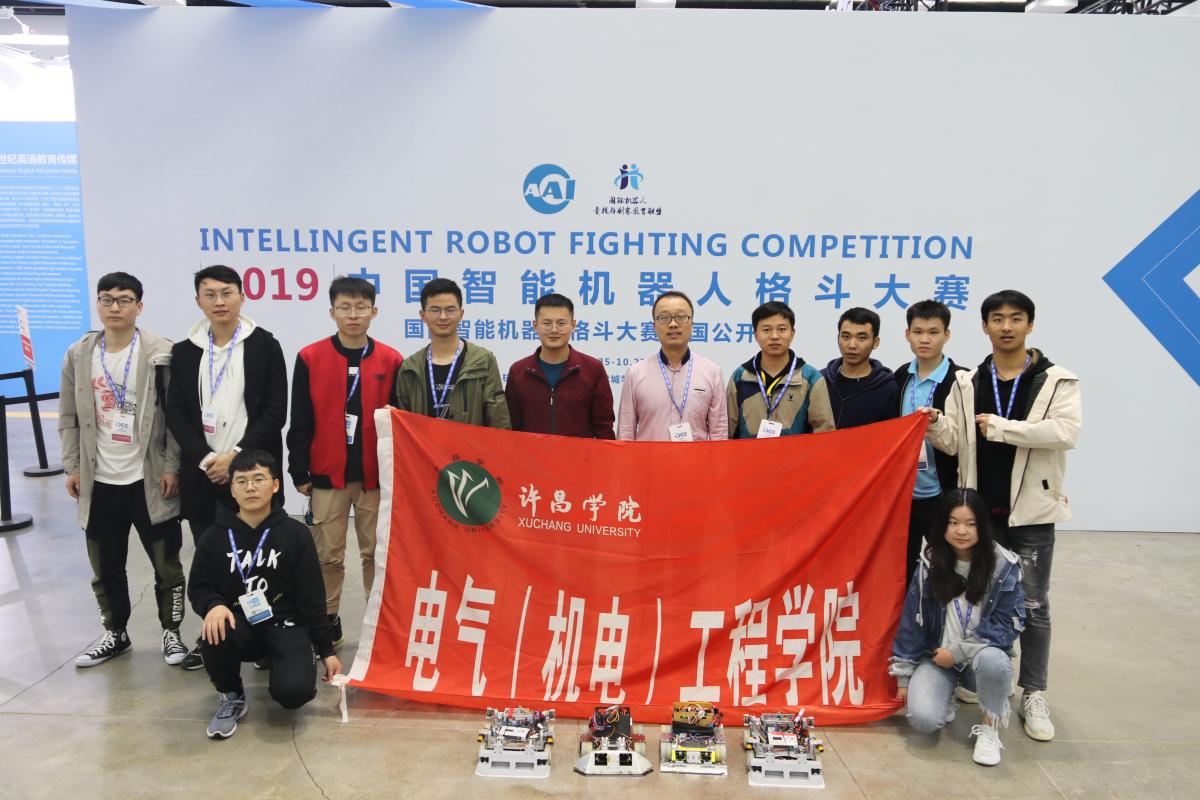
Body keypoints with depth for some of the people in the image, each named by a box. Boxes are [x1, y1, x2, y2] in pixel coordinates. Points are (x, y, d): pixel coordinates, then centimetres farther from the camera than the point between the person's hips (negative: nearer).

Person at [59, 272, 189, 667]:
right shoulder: (78, 355, 5)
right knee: (106, 567, 15)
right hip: (99, 481, 4)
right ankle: (115, 633, 32)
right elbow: (69, 418, 9)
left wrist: (171, 466, -11)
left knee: (166, 564, 6)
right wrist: (72, 467, 3)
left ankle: (171, 632, 22)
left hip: (149, 479, -4)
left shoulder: (161, 354, -7)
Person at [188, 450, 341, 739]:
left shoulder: (295, 534, -4)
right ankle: (231, 697, -2)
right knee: (215, 635, -34)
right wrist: (214, 605, -20)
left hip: (286, 625, -1)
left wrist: (326, 650, 0)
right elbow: (198, 587, 6)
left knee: (294, 692, -26)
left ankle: (281, 673, 15)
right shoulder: (214, 537, -1)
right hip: (240, 625, 2)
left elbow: (312, 597, -2)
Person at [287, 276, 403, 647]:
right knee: (327, 554, 8)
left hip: (376, 475, 1)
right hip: (327, 475, 0)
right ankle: (328, 621, 22)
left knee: (377, 552, 9)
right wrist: (299, 471, -1)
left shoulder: (391, 361, 1)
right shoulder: (310, 358, -1)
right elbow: (300, 422, 1)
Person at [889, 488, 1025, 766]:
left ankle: (989, 727, -8)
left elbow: (1008, 624, -10)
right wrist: (903, 677, 2)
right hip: (937, 655, 1)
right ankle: (946, 694, 12)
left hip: (982, 655, 0)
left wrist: (959, 651, -17)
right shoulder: (930, 565, -6)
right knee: (923, 718, -25)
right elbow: (911, 621, -1)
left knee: (992, 659, -37)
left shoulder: (1004, 566, -11)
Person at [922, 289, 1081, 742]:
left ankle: (1033, 694, 17)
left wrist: (998, 427, -19)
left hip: (1031, 510, -3)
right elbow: (953, 443, 1)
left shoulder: (1056, 381, -4)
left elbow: (1066, 432, -20)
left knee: (1033, 605, 5)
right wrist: (935, 425, -20)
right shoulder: (968, 383, 4)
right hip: (980, 509, 3)